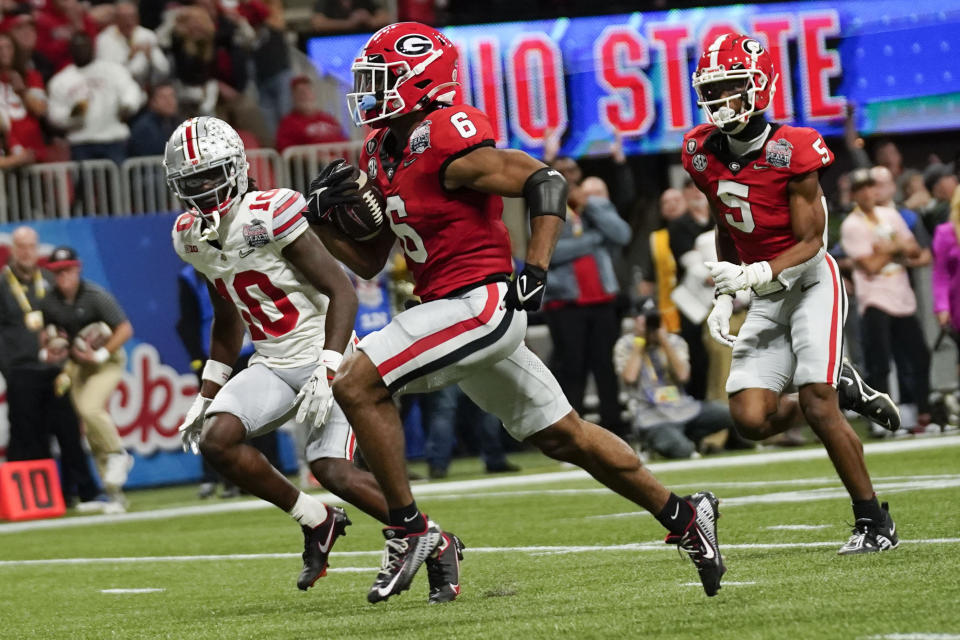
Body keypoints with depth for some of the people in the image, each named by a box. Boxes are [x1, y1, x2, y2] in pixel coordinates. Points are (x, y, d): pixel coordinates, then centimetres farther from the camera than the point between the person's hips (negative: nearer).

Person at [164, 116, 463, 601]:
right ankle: (317, 523, 2)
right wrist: (207, 396, 20)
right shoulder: (191, 238, 5)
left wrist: (326, 374, -28)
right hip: (273, 366, 7)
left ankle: (438, 547, 1)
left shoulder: (269, 215, -18)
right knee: (216, 440, -16)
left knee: (333, 470, -20)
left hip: (326, 358, -7)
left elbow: (342, 292, -19)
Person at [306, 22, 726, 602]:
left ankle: (410, 529, -8)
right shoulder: (382, 152, 13)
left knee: (357, 384, -15)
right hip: (461, 313, 10)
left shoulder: (445, 140, -16)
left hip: (481, 303, -10)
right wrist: (325, 219, 3)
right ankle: (682, 516, 26)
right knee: (562, 436, 16)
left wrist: (535, 270, -24)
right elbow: (370, 261, 19)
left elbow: (546, 183, -18)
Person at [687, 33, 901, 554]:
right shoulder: (704, 154, -1)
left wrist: (753, 275, -30)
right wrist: (724, 297, 5)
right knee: (752, 420, -8)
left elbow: (809, 244, -16)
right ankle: (839, 386, 20)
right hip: (766, 297, 6)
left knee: (817, 408, -16)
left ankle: (875, 523, -4)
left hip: (811, 283, -6)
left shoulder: (791, 153, -19)